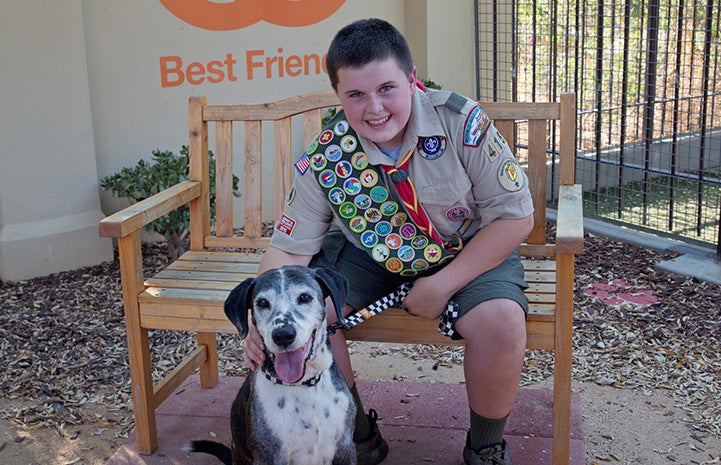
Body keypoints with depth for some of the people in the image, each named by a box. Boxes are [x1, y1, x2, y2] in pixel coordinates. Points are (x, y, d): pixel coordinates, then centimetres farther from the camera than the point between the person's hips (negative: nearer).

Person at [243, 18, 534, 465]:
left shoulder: (463, 123, -23)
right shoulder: (324, 158, -17)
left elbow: (515, 218, -17)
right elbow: (289, 249, -13)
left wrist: (443, 285, -22)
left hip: (469, 252, -2)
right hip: (369, 256, 3)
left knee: (501, 322, -31)